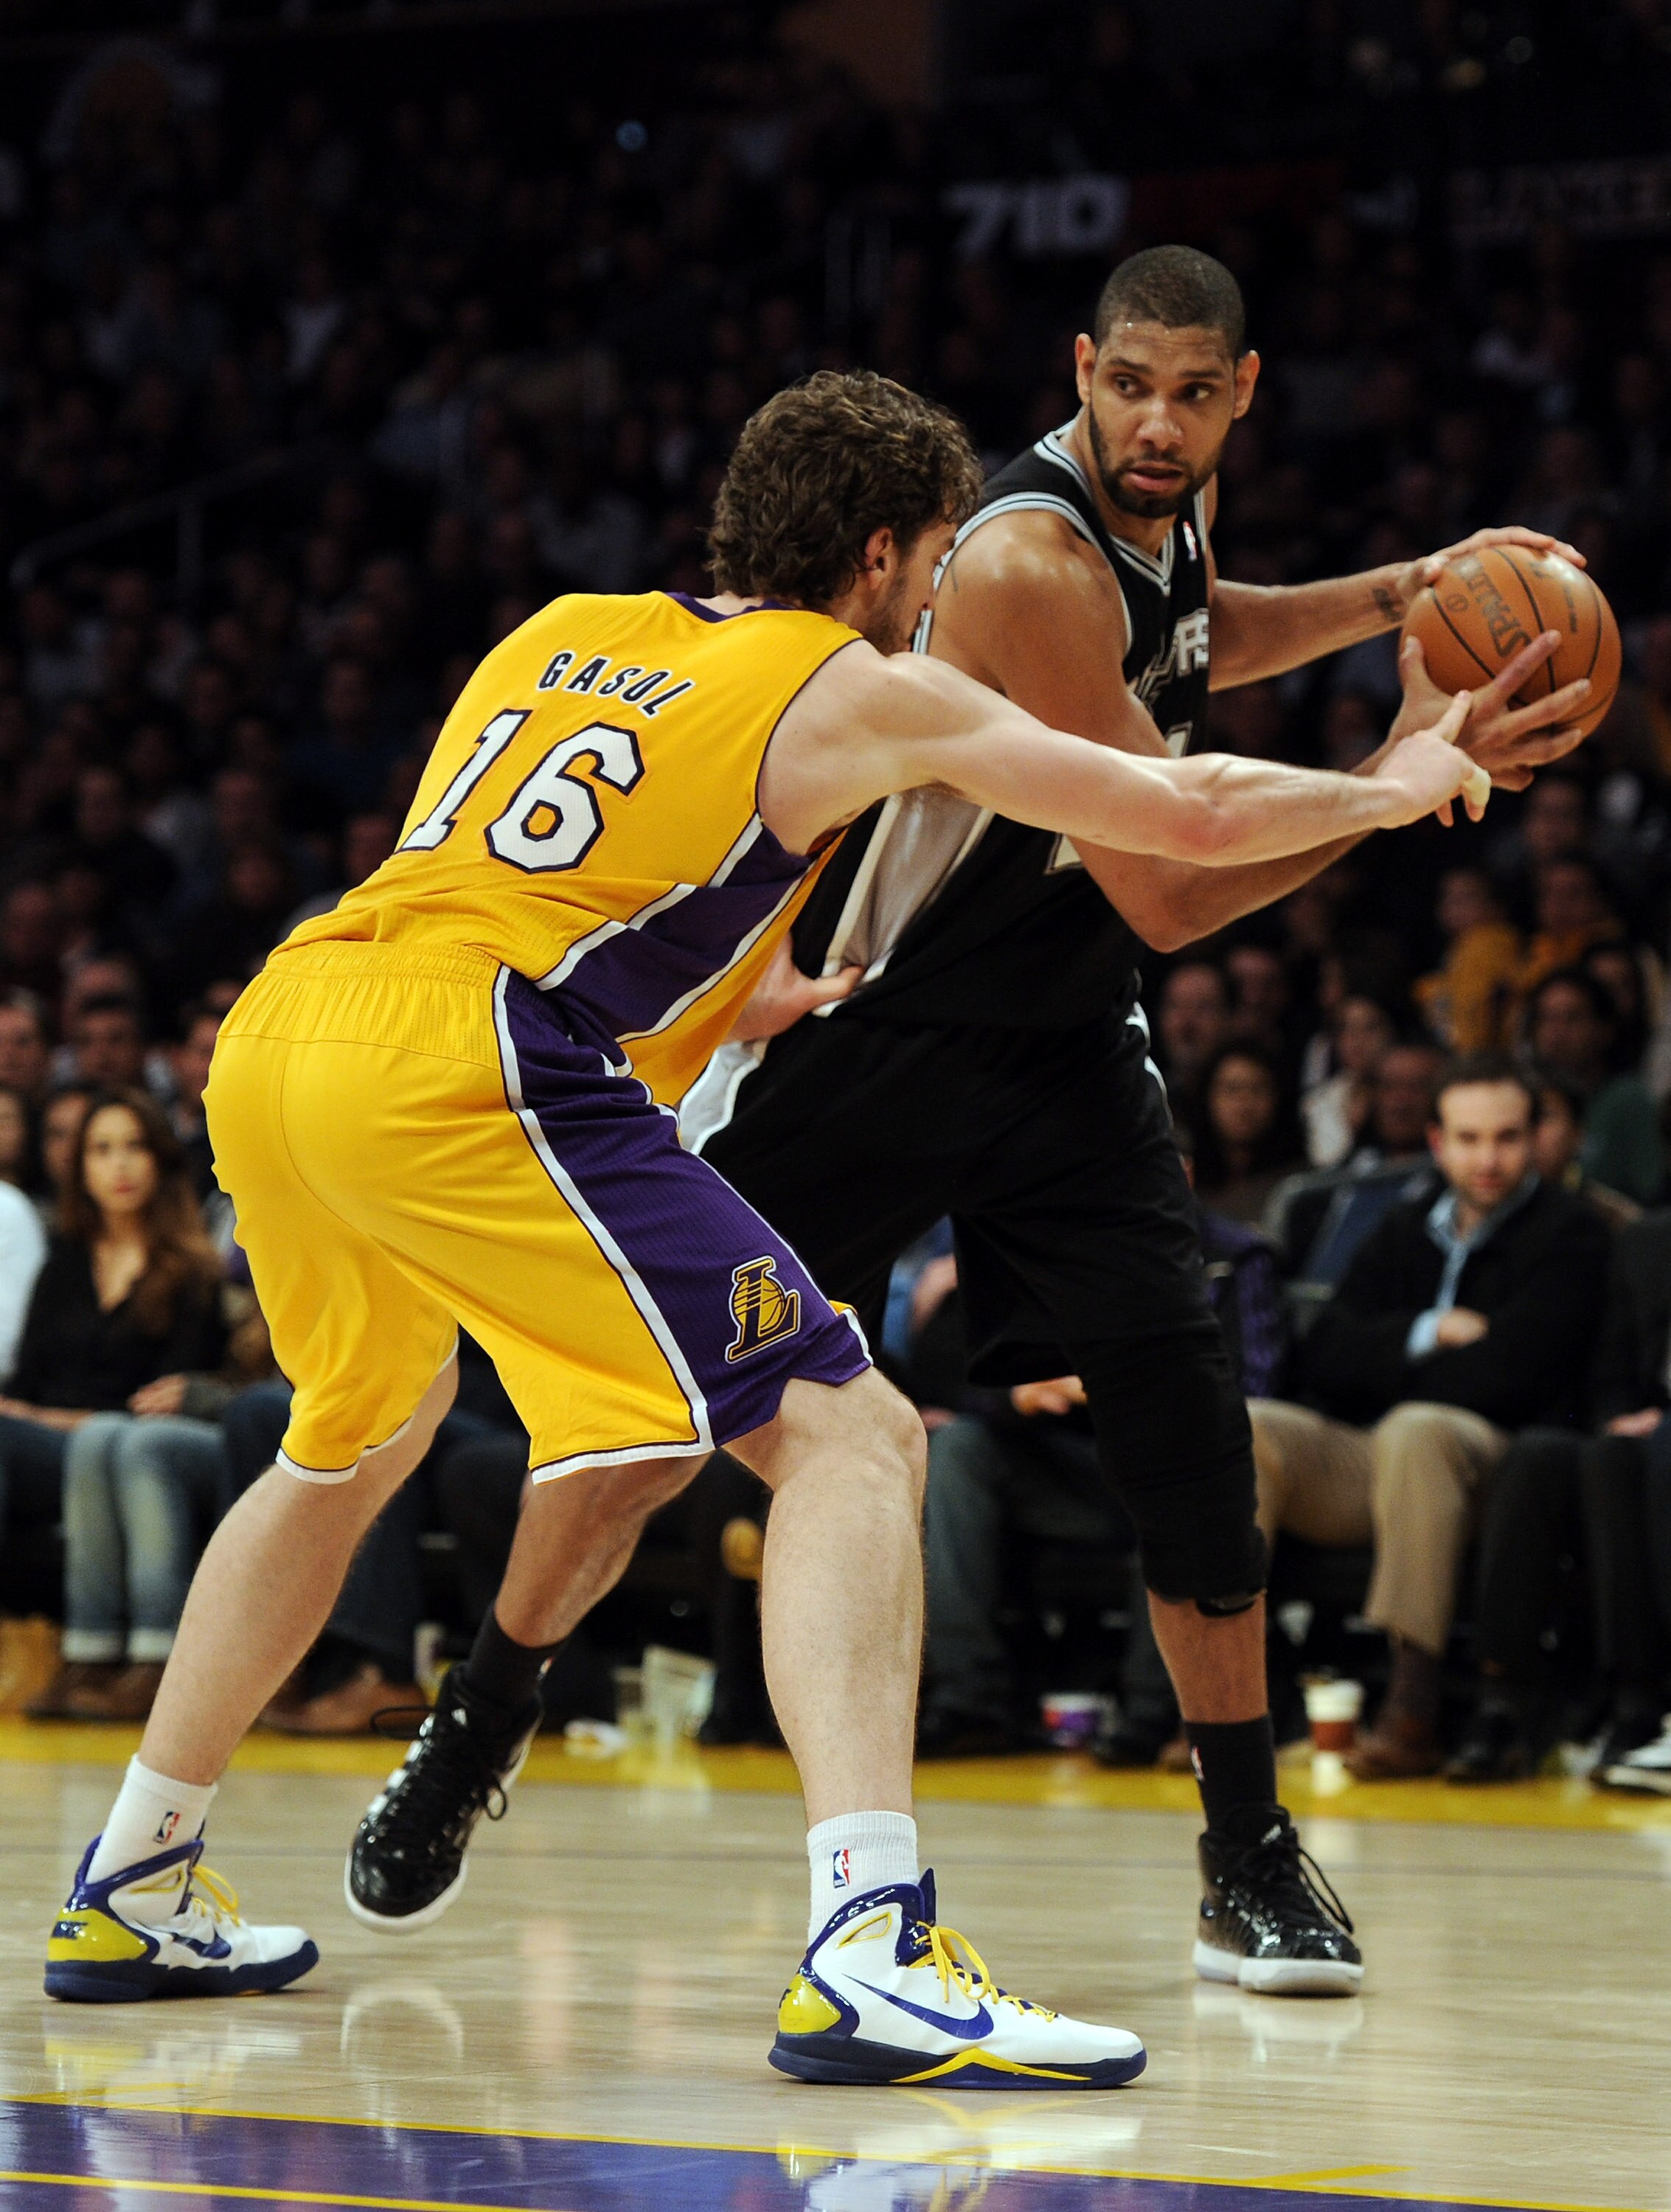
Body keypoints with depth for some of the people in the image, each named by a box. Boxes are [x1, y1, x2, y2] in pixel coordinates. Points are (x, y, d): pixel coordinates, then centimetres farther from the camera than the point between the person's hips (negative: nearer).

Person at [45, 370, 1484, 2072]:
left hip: (270, 1039, 8)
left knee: (359, 1441, 33)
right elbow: (1191, 815, 15)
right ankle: (871, 1959, -22)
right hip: (468, 1072, -7)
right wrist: (1397, 785, 32)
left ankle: (129, 1896, 40)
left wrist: (735, 990, 51)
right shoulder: (860, 689, 10)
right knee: (849, 1434, -5)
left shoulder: (563, 632, 26)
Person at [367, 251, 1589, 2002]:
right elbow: (1168, 896, -28)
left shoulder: (1168, 508, -2)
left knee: (1182, 1415, -9)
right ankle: (472, 1739, 25)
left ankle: (1250, 1861, -1)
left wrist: (1394, 598, 10)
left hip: (1059, 1047, 6)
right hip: (858, 1030, -6)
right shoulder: (1032, 562, -28)